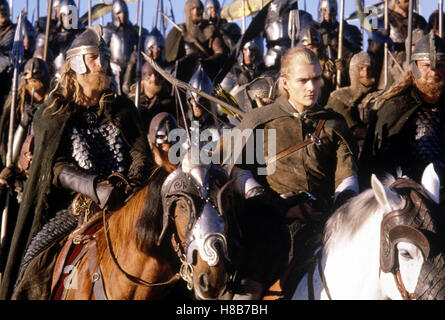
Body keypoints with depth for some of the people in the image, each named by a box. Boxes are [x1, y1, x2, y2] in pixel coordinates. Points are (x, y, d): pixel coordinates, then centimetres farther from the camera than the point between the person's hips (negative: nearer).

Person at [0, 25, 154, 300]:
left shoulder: (123, 109, 15)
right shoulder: (51, 115, 9)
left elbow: (142, 156, 6)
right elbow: (57, 168, -4)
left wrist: (130, 185, -18)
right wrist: (96, 187, -22)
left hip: (123, 207, 2)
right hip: (73, 209, -1)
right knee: (39, 263, -25)